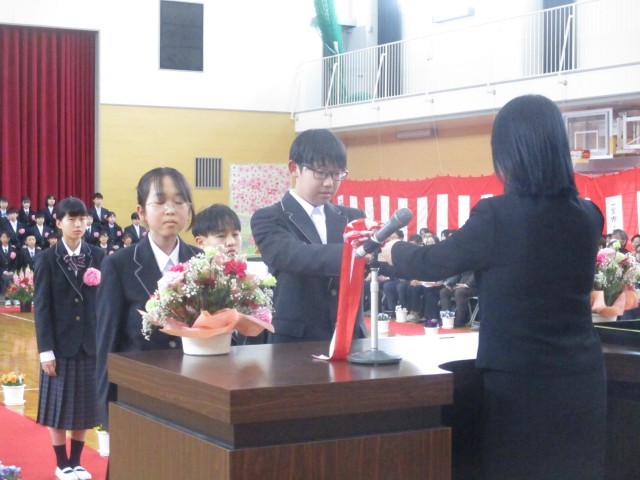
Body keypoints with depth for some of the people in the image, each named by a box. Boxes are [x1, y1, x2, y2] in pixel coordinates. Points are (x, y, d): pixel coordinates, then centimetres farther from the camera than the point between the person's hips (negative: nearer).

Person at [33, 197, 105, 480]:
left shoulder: (98, 257, 3)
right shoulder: (47, 259, -3)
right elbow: (41, 306, -6)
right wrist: (46, 349, -11)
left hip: (91, 343, 2)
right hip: (60, 344, -2)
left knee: (85, 404, 8)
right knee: (59, 405, 4)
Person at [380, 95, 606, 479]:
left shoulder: (498, 214, -15)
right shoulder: (588, 217, 0)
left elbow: (435, 263, -2)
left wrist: (393, 251, 19)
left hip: (520, 381, -4)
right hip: (582, 379, 5)